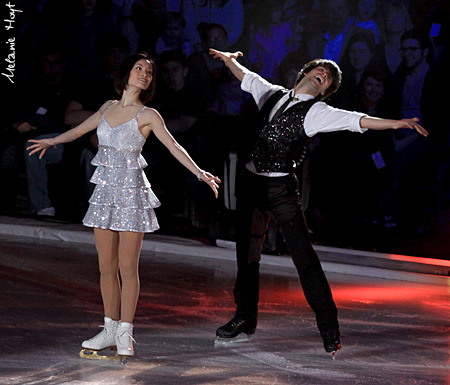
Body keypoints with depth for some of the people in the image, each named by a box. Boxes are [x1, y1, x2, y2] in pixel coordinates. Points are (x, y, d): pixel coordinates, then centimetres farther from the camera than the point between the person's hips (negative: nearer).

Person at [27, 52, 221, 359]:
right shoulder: (109, 107, 11)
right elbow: (80, 130, 28)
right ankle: (111, 329, 16)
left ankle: (125, 333, 4)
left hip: (131, 191, -5)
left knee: (127, 267, -3)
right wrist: (51, 142, 33)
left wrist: (199, 173, -24)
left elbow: (174, 147, -12)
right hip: (105, 191, 5)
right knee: (107, 266, 7)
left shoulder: (148, 115, -3)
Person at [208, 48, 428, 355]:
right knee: (247, 252, 13)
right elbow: (247, 77, 33)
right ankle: (245, 318, 27)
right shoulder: (273, 94, 13)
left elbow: (354, 120, -16)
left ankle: (328, 326, -6)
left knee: (304, 254, -10)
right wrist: (228, 60, 44)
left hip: (280, 187, -5)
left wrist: (395, 123, -26)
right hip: (249, 181, 5)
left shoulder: (316, 111, -3)